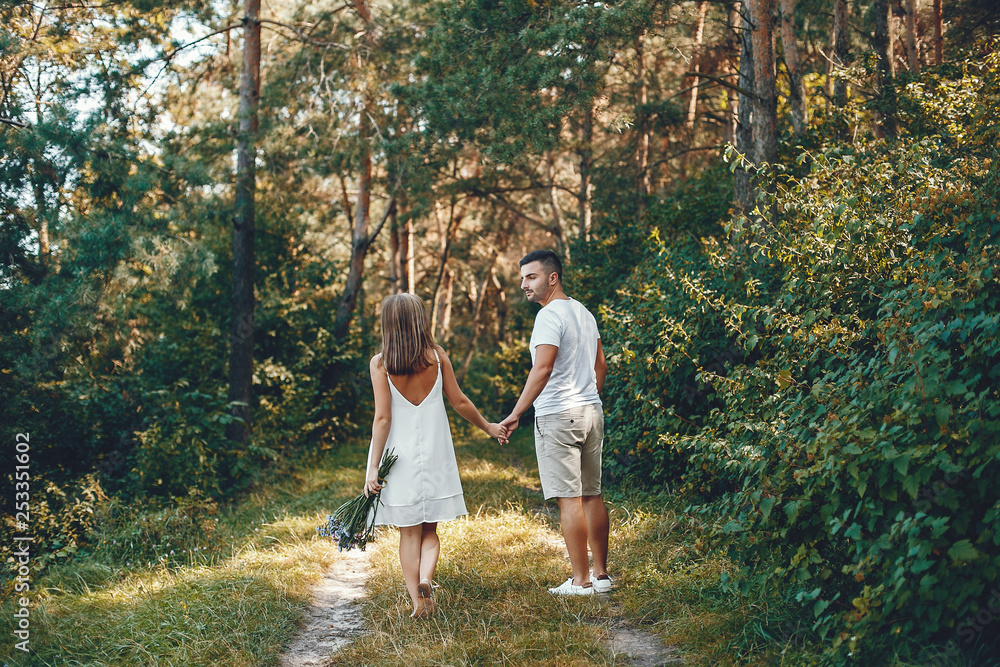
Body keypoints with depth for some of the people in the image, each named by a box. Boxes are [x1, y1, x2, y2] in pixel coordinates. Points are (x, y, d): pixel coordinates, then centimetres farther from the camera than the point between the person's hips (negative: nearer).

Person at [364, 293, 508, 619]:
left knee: (409, 532, 9)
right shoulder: (436, 355, -3)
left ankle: (417, 600, 5)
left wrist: (372, 468, -7)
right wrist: (488, 427, 19)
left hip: (400, 454, -1)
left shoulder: (380, 363, -9)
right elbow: (459, 402, 3)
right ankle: (425, 579, -12)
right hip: (434, 454, 1)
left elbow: (382, 418, -11)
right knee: (429, 530, 13)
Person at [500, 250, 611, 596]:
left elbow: (543, 369, -23)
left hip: (558, 415, -9)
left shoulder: (550, 315, -13)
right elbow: (600, 366, 21)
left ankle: (580, 581, 0)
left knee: (569, 499, -4)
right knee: (592, 495, 12)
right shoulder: (584, 313, 15)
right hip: (591, 412, 9)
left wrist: (515, 414, -23)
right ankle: (601, 574, 18)